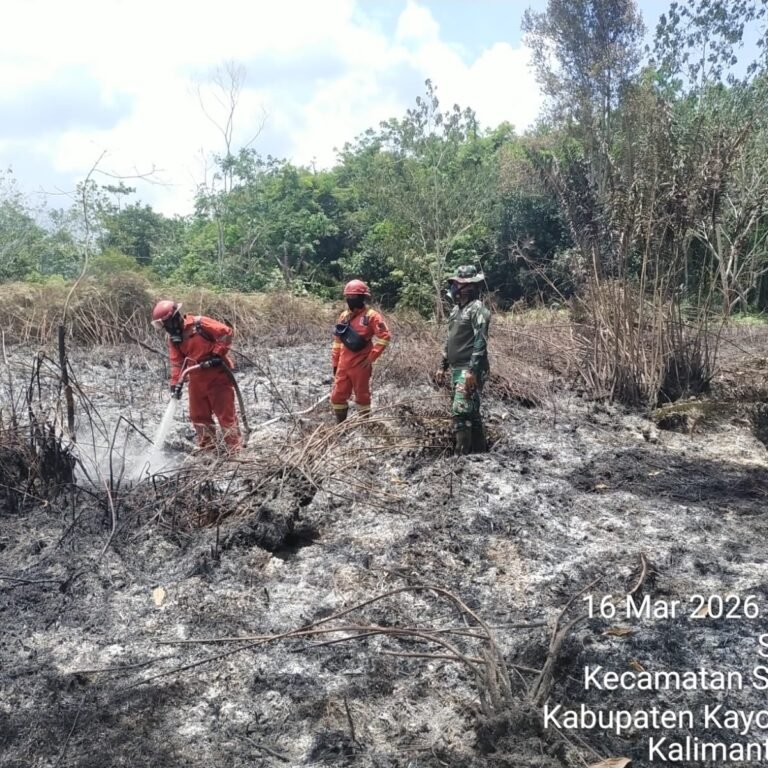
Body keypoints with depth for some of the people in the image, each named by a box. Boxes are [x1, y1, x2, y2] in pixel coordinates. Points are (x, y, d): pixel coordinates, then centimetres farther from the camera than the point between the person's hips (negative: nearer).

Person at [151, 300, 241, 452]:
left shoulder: (199, 323, -16)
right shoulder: (173, 338, 7)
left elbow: (227, 332, -17)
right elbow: (176, 362, 8)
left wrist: (217, 354, -19)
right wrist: (176, 383, -3)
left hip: (217, 374, -8)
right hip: (196, 378, 8)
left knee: (225, 413, -4)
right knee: (198, 415, 13)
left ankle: (235, 449, 2)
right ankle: (206, 448, 26)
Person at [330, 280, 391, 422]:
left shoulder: (371, 316, -8)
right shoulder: (344, 316, 11)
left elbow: (385, 336, -13)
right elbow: (337, 341, 16)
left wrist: (372, 356, -14)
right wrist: (335, 363, 14)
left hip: (360, 364, -6)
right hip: (344, 364, 6)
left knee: (362, 396, 7)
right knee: (337, 396, 7)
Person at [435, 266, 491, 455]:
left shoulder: (477, 308, -11)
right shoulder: (456, 309, 17)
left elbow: (481, 342, -19)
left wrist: (473, 370, -25)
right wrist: (443, 366, 20)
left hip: (470, 370, -9)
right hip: (456, 369, 9)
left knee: (460, 411, -15)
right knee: (471, 411, 13)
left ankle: (463, 455, -11)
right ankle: (478, 451, 21)